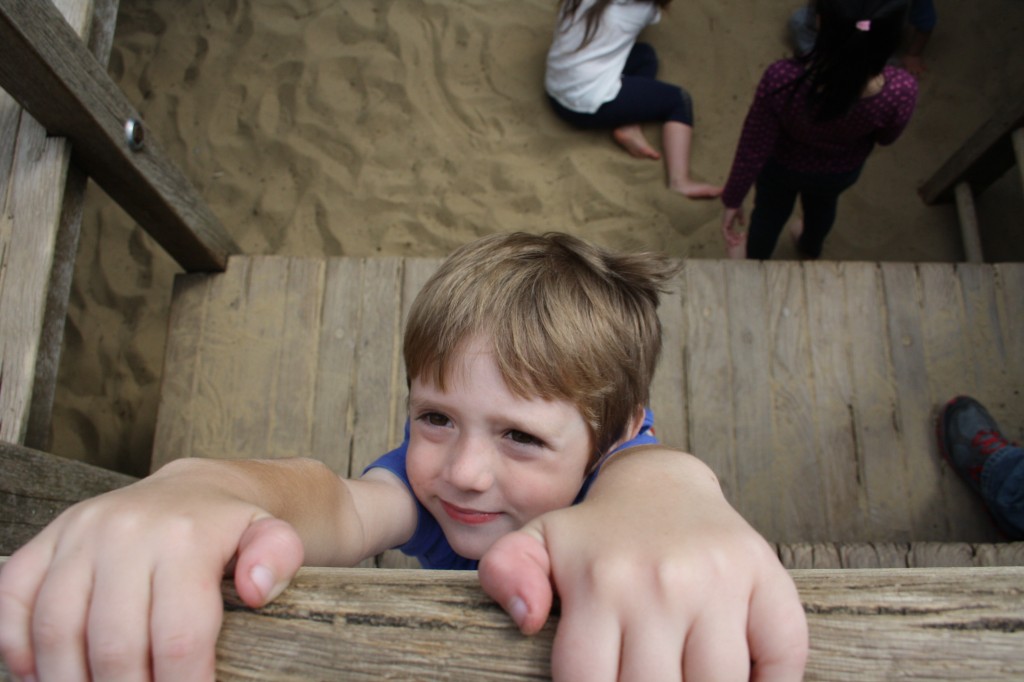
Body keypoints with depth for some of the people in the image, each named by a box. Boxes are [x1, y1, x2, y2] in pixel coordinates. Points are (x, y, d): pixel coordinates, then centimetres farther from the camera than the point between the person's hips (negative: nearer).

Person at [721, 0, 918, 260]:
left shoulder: (783, 79, -41)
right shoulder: (901, 91, -36)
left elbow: (753, 151, -26)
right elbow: (886, 139, -12)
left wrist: (732, 199, -10)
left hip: (784, 165, -2)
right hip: (842, 171, 2)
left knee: (769, 213, 32)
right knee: (822, 206, 37)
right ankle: (810, 248, 69)